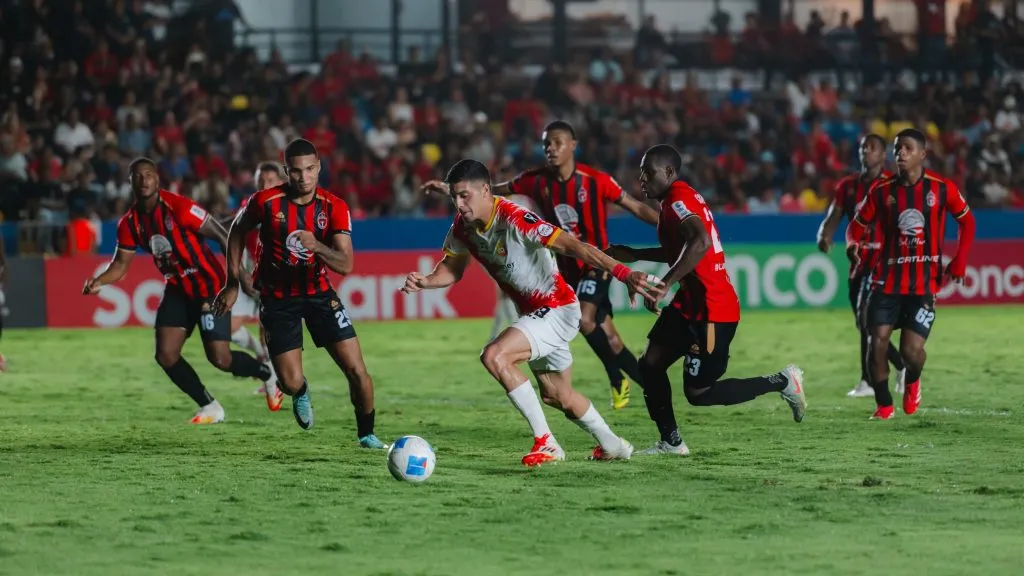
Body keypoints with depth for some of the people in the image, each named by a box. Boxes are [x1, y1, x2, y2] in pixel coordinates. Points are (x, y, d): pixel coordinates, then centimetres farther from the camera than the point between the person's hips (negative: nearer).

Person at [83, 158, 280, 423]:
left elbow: (222, 236, -17)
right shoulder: (130, 223, -2)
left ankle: (268, 374, 21)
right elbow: (120, 264, 3)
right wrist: (98, 282, -17)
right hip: (178, 291, 6)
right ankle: (210, 408, 12)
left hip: (209, 286, -6)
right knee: (166, 356, -5)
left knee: (220, 359, -9)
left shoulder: (178, 207, -20)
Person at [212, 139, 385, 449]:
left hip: (319, 292, 1)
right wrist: (233, 283, 2)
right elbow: (237, 232, 4)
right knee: (290, 383, -8)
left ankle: (366, 434, 16)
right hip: (277, 298, -1)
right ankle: (301, 393, 32)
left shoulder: (334, 207, -13)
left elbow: (345, 264, -19)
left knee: (356, 370, -8)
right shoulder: (265, 201, -16)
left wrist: (317, 247, -39)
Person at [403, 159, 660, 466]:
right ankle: (612, 445, 43)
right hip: (533, 313, 9)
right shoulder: (463, 226, -4)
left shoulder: (515, 219, -28)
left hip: (557, 309, -9)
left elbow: (572, 245, -35)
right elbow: (452, 270, 10)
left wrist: (622, 273, -44)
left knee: (494, 357, -26)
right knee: (557, 396, 21)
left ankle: (545, 442, -17)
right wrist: (424, 282, -13)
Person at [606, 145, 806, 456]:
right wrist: (634, 255, 28)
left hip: (711, 310, -10)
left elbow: (700, 243, -36)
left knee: (698, 393, -4)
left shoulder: (678, 200, -17)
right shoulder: (680, 199, 14)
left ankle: (782, 382, 5)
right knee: (650, 365, 9)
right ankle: (670, 442, 14)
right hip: (691, 305, 10)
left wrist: (664, 285, -37)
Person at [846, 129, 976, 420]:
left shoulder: (942, 188, -2)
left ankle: (913, 382, 27)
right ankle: (884, 405, 9)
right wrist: (854, 245, -15)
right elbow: (858, 224, 9)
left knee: (911, 350, -10)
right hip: (887, 279, 2)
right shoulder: (882, 191, 0)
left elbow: (966, 221, 11)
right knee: (877, 342, -10)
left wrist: (959, 262, 2)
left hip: (925, 283, -2)